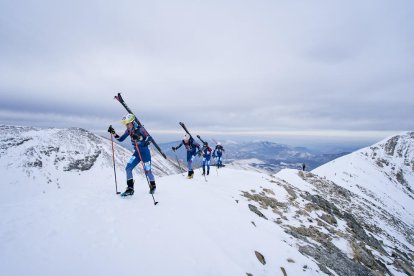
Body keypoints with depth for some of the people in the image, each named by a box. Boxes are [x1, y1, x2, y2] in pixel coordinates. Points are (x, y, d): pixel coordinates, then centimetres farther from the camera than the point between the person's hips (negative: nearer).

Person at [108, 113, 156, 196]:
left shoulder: (140, 128, -17)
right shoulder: (129, 130, 1)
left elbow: (149, 138, -25)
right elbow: (121, 139, 10)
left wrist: (139, 137, -39)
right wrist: (113, 133, -4)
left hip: (145, 152, -6)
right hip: (137, 153, 6)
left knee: (147, 171, 0)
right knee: (128, 168, -7)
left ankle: (153, 186, 28)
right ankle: (130, 189, 4)